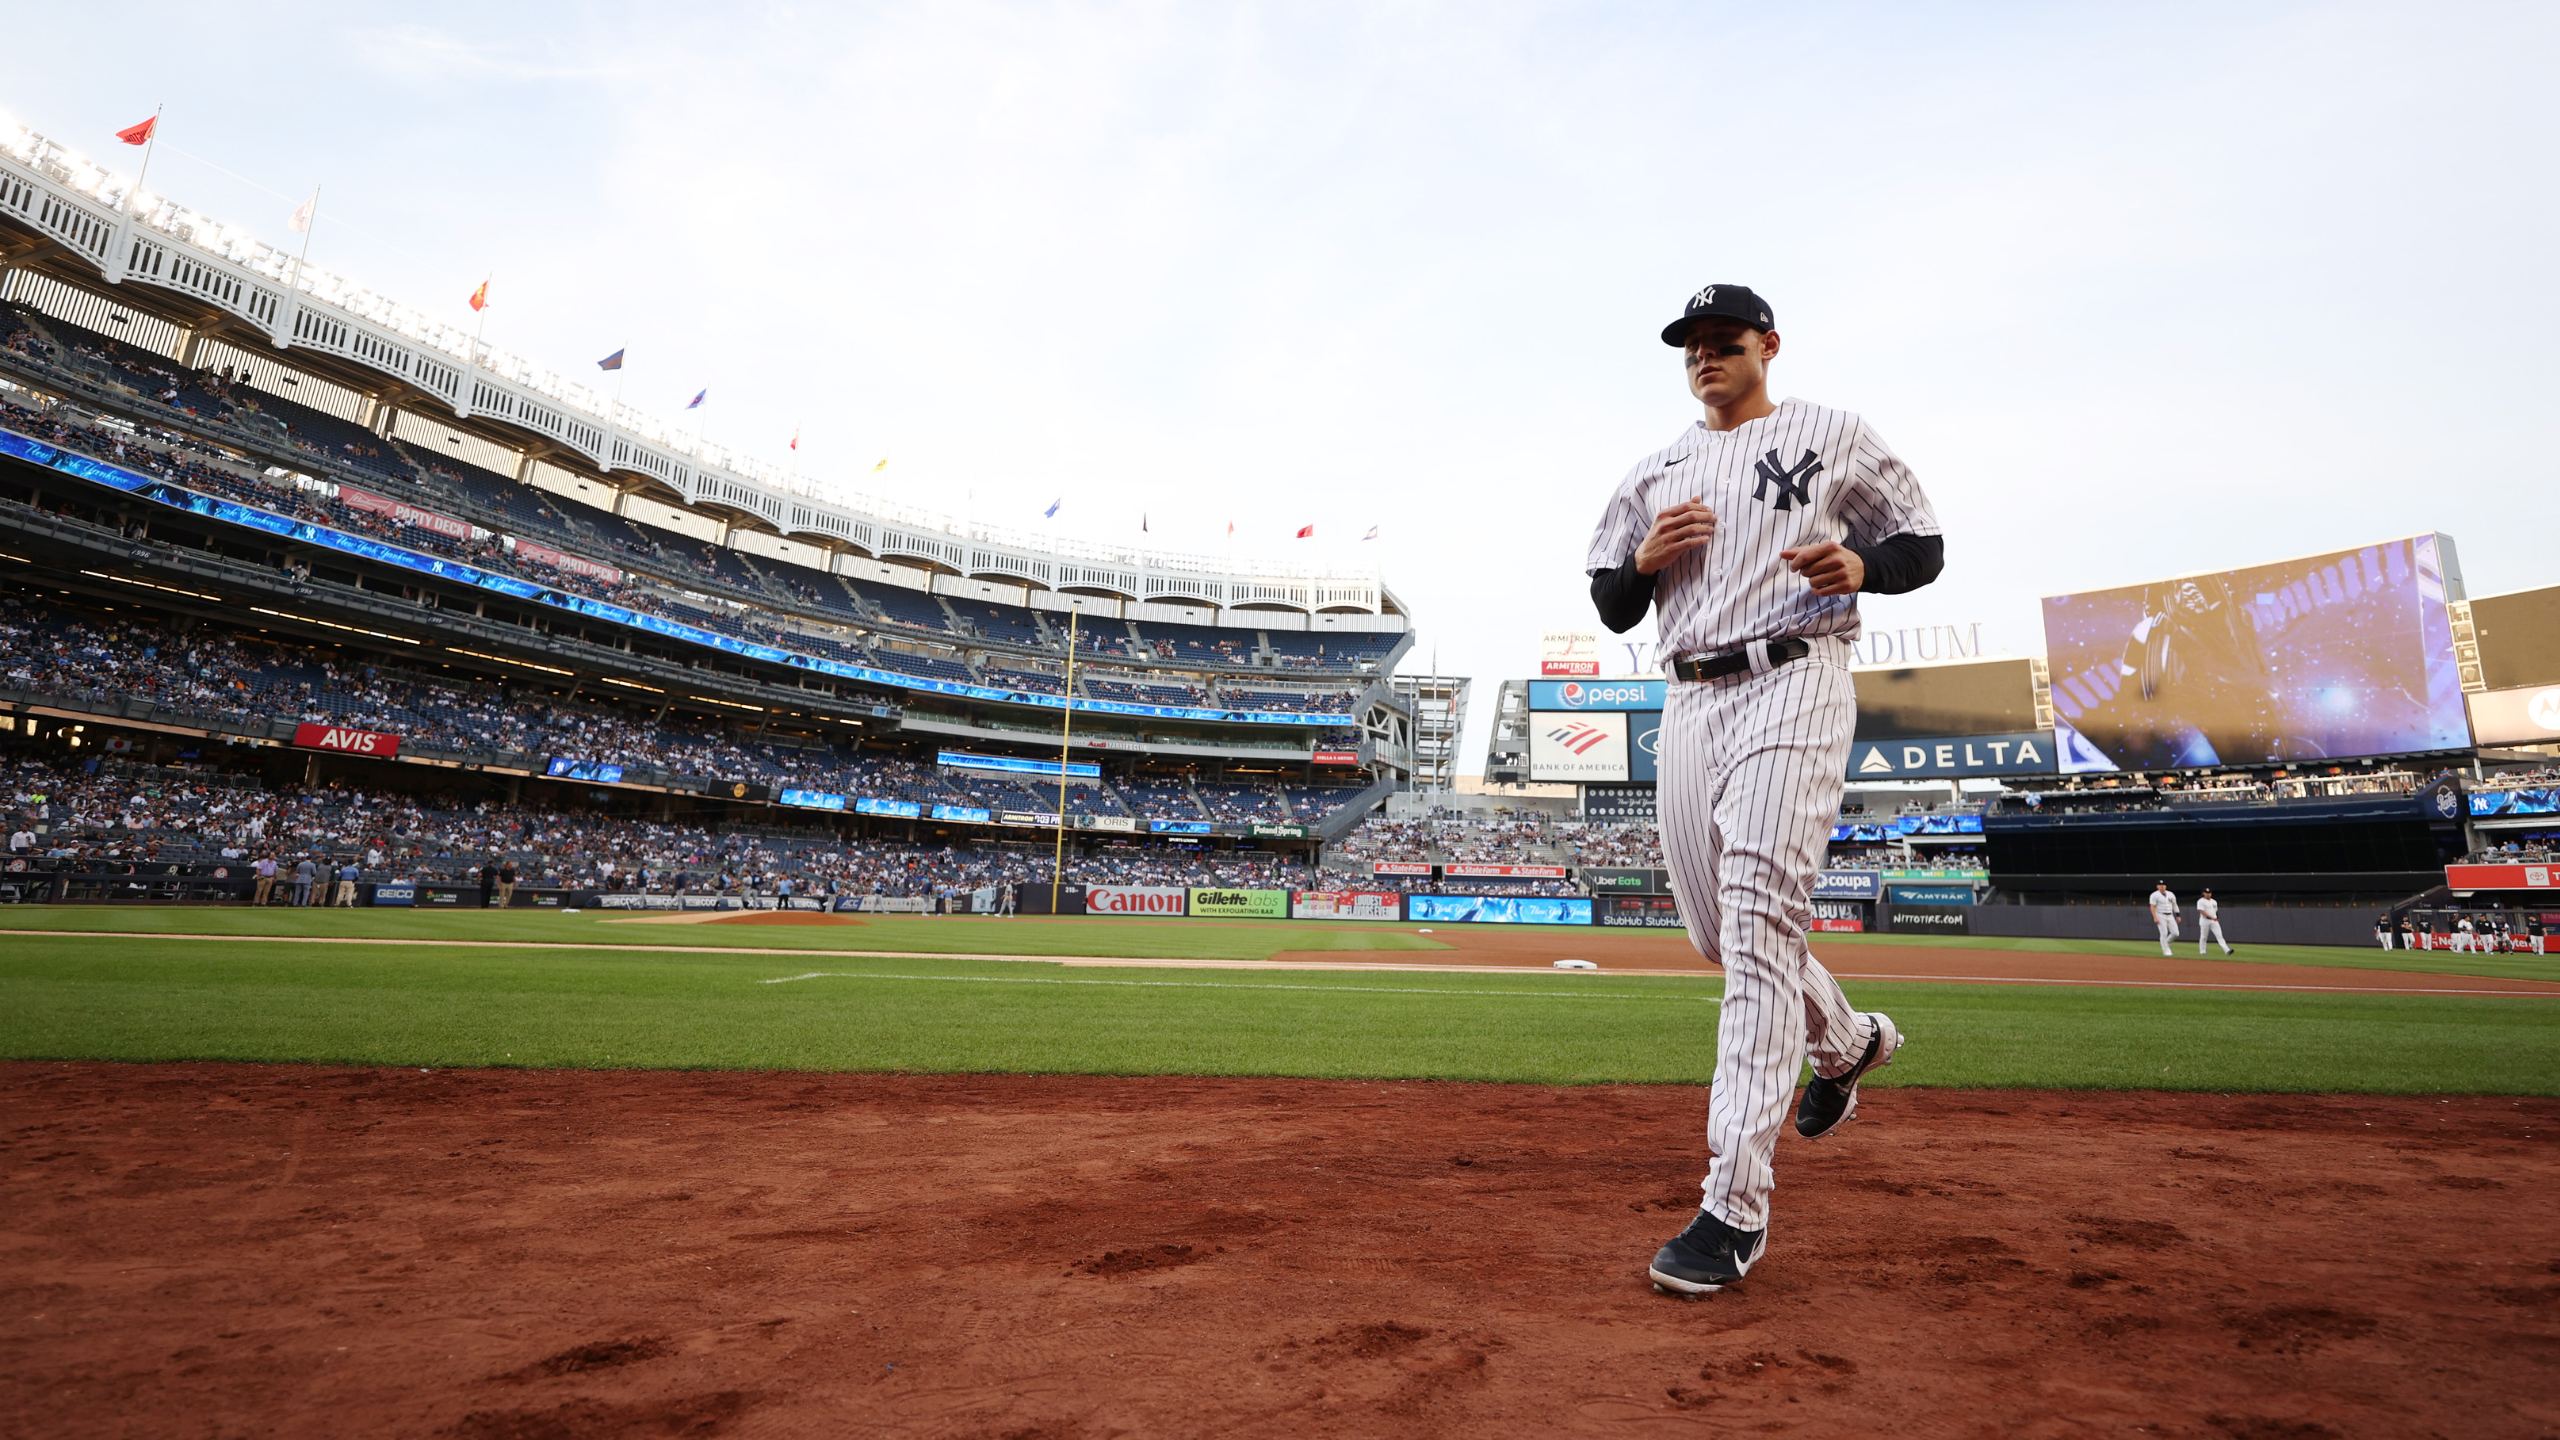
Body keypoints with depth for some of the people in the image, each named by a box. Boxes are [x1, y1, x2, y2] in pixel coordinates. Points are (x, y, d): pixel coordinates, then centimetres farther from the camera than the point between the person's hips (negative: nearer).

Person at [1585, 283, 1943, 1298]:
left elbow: (1925, 547, 9)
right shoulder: (1655, 472, 20)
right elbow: (1610, 606, 18)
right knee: (1718, 935, 9)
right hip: (1690, 702, 6)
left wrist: (1860, 565, -13)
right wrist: (1645, 557, -4)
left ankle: (1736, 1205, -18)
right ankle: (1846, 1041, 41)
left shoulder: (1833, 436, 9)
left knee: (1759, 920, -18)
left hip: (1792, 687, -5)